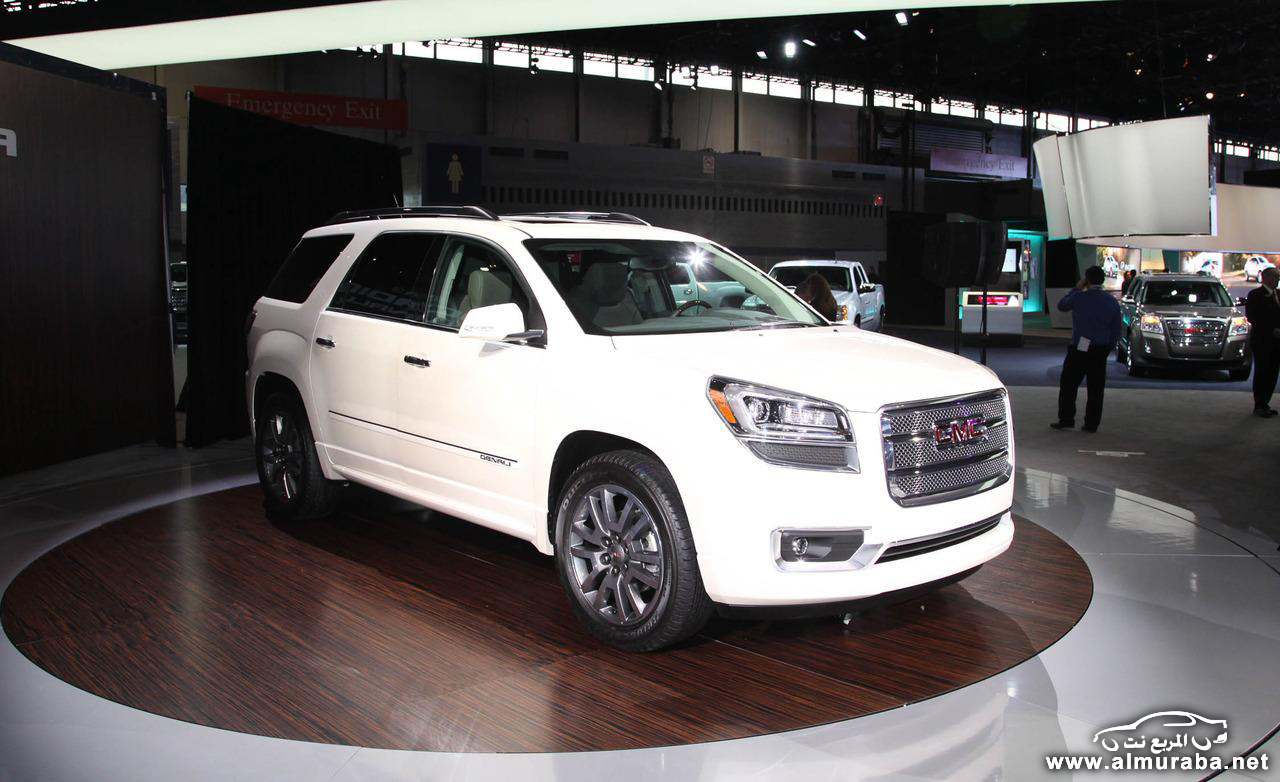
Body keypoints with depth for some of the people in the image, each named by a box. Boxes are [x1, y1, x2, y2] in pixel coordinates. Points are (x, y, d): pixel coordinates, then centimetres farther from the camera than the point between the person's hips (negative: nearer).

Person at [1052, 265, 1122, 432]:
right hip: (1101, 350, 4)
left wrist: (1077, 288, 16)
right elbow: (1116, 330, 7)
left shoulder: (1079, 297, -10)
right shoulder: (1112, 301, 4)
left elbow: (1061, 305, 11)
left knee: (1069, 385, 4)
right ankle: (1092, 423, 9)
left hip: (1080, 348, -4)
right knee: (1096, 389, 7)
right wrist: (1109, 347, 16)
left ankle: (1066, 419, 2)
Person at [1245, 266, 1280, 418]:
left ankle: (1264, 404, 16)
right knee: (1261, 373, -2)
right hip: (1262, 341, -6)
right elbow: (1252, 317, -12)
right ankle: (1259, 406, 4)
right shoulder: (1255, 295, -6)